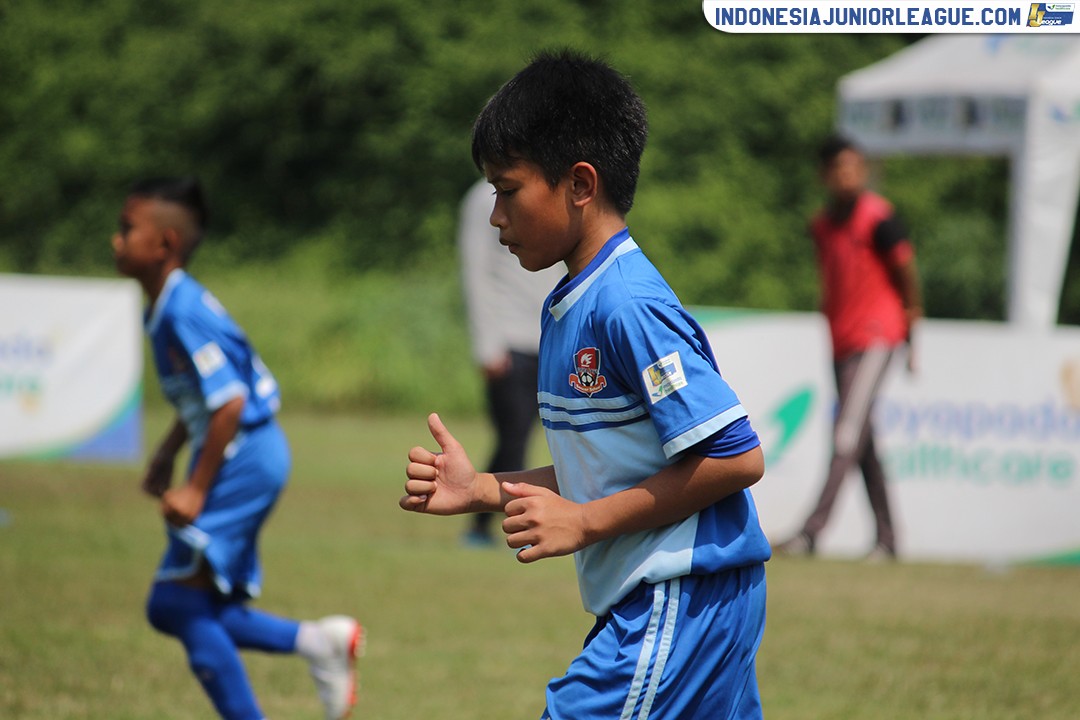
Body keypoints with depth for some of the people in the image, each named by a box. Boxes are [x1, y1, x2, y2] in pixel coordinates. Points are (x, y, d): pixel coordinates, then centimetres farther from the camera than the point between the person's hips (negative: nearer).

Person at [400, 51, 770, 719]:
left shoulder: (627, 306, -18)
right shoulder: (566, 308, 13)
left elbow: (736, 458, -20)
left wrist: (586, 522, -17)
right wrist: (483, 489, 9)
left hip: (679, 605, -10)